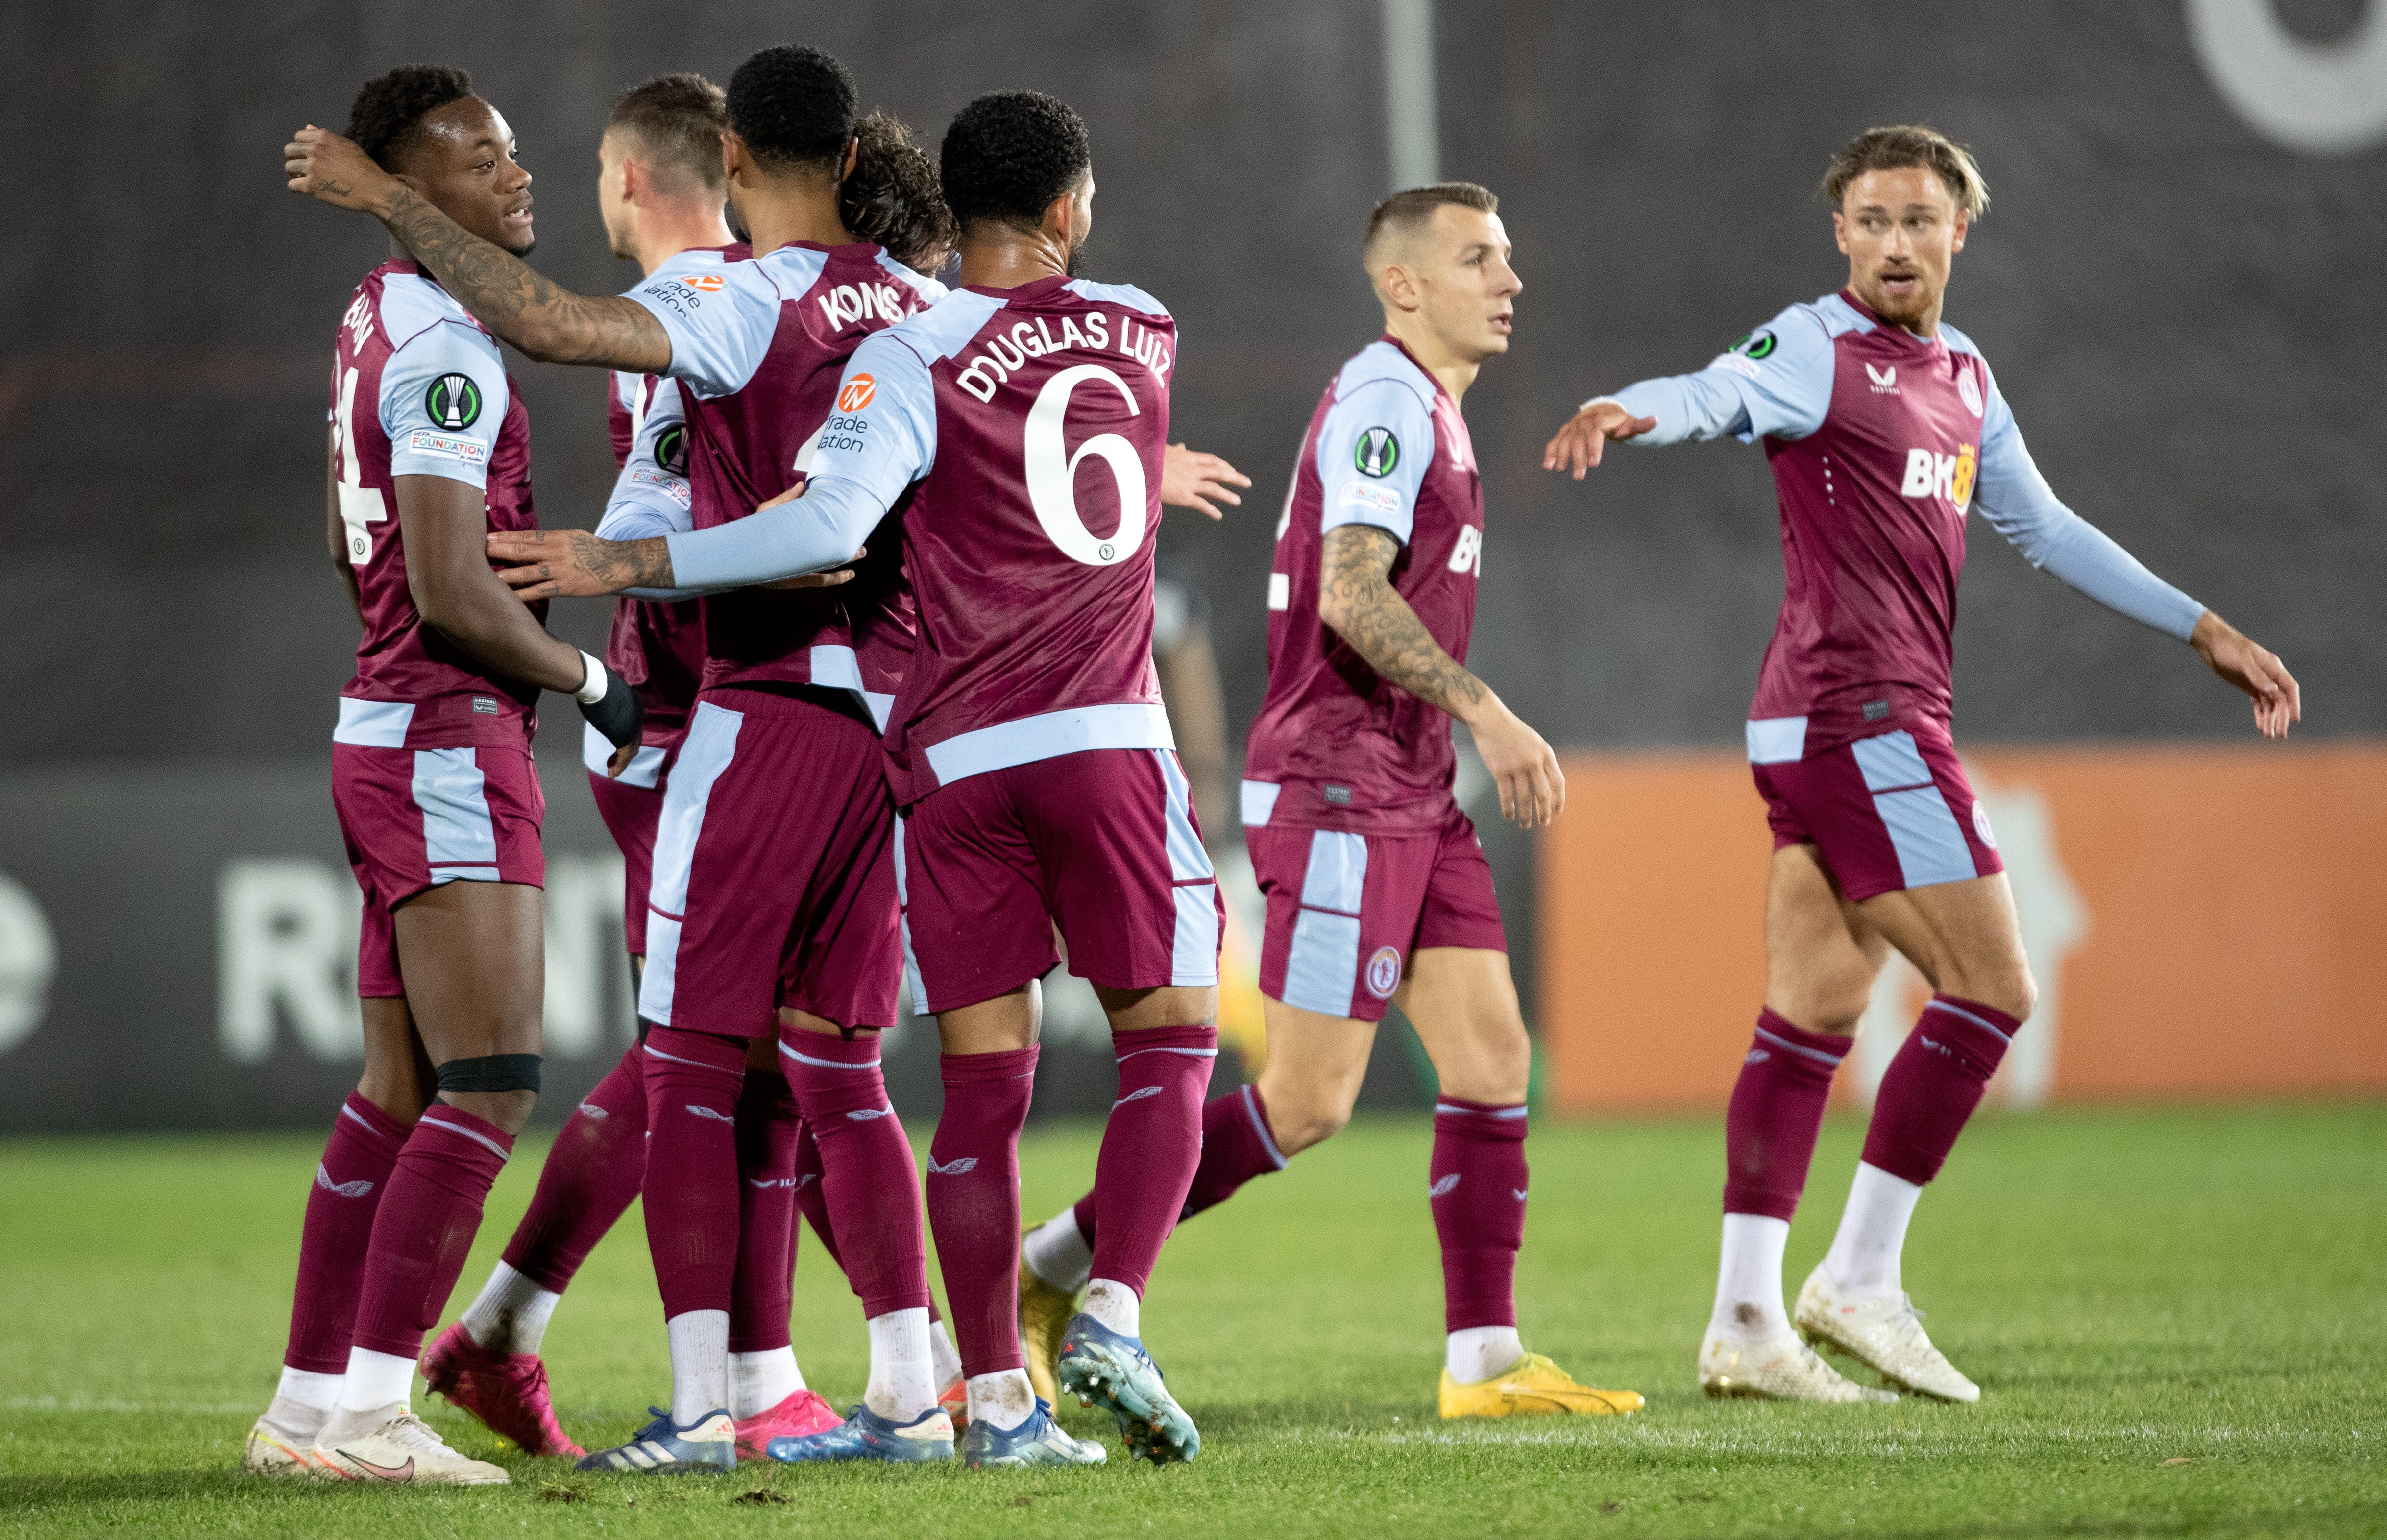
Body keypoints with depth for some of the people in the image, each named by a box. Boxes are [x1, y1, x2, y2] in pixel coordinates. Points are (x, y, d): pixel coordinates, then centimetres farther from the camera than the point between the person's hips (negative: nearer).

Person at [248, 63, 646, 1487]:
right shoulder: (448, 350, -16)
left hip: (388, 736, 10)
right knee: (489, 1090, -11)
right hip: (451, 743, -10)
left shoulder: (377, 324, 14)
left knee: (403, 1091, 12)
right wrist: (588, 678, -7)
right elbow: (454, 594, -20)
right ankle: (371, 1411, -13)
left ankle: (309, 1406, 15)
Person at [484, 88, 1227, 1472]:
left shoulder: (914, 357, -6)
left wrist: (629, 565, -15)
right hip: (1106, 737, 1)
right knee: (1171, 1039, 9)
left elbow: (831, 526, -20)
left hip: (958, 758, -1)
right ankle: (1112, 1317, -9)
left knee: (987, 1082, 2)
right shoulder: (1144, 335, 8)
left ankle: (1000, 1399, 1)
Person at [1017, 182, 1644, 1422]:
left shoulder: (1429, 410, 18)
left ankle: (1482, 1358, 4)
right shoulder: (1383, 399, -13)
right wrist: (1489, 715, -27)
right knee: (1307, 1103, -8)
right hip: (1338, 793, -10)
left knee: (1492, 1057, 3)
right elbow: (1353, 596, -25)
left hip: (1411, 797, 10)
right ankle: (1047, 1271, 1)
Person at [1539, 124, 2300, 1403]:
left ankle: (1746, 1322, 3)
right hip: (1855, 717, -9)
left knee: (1810, 1020, 5)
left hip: (1849, 730, 9)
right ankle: (1860, 1278, -4)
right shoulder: (1817, 350, -8)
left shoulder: (1963, 380, 19)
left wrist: (2205, 632, 29)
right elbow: (1721, 394, -28)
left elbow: (2046, 530, 28)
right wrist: (1628, 413, -52)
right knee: (1990, 990, -8)